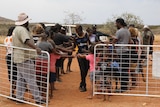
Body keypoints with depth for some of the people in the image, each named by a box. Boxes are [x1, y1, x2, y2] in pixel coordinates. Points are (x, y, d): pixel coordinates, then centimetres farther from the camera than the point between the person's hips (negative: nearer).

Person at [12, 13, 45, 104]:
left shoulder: (16, 29, 17)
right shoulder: (22, 30, -17)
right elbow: (27, 40, -35)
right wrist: (36, 48, -48)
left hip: (19, 58, 11)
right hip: (25, 58, -11)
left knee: (21, 79, 14)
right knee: (31, 79, -7)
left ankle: (19, 98, 18)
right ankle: (38, 98, -3)